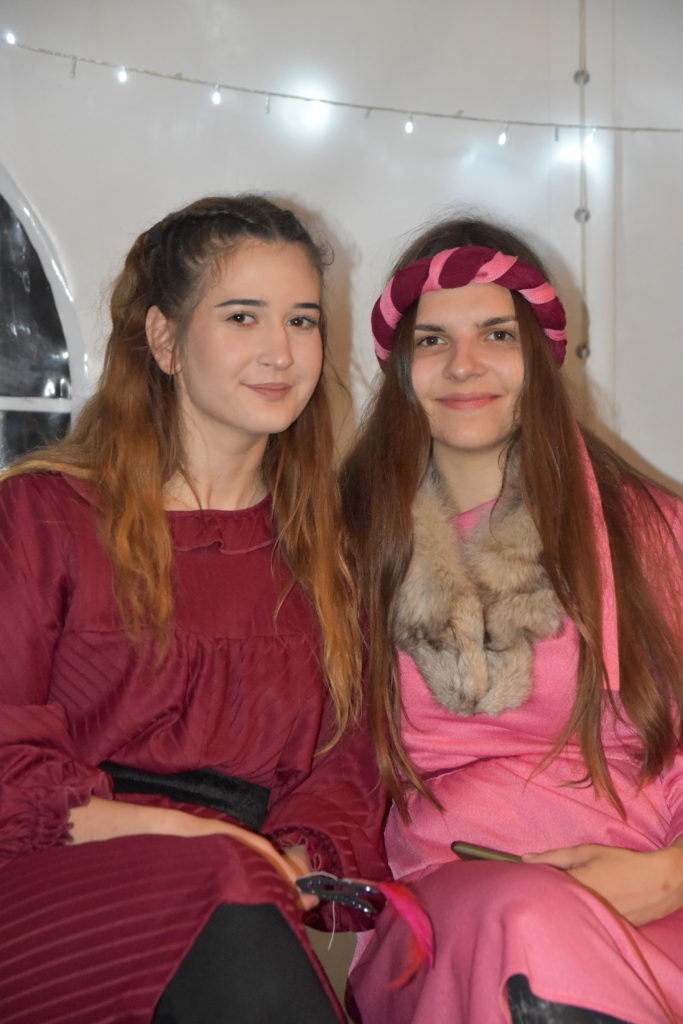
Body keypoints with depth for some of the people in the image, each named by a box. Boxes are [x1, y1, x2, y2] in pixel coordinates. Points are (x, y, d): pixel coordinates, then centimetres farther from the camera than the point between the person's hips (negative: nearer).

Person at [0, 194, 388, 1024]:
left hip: (236, 887, 4)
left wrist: (300, 854, -8)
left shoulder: (316, 546, 17)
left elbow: (343, 755, 13)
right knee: (226, 901, -34)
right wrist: (164, 830, -16)